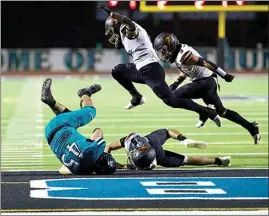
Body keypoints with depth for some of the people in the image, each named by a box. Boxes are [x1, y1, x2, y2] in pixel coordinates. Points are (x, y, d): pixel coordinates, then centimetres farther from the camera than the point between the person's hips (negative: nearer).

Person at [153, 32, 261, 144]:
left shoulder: (183, 55, -21)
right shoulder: (181, 51, 9)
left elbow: (204, 63, -25)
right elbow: (185, 70, 25)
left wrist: (225, 75, -24)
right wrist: (175, 84, 15)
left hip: (205, 82, -10)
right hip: (209, 81, 10)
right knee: (221, 111, 19)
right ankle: (251, 127, 21)